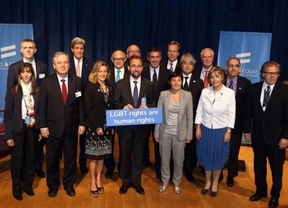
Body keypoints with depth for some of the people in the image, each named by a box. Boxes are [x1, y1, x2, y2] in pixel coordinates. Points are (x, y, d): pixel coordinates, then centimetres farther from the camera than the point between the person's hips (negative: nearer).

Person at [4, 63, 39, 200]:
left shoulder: (36, 91, 4)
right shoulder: (13, 91, -5)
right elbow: (7, 115, -6)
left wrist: (36, 121, -10)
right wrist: (8, 135, -10)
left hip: (32, 129, 3)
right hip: (17, 130, -3)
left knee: (30, 158, 11)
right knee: (17, 159, 5)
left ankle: (27, 184, 28)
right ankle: (17, 187, 22)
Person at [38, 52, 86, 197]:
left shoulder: (77, 81, 1)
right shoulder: (46, 82, -2)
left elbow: (81, 104, 2)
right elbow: (42, 106, -3)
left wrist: (82, 123, -2)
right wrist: (43, 126, -8)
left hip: (72, 127, 1)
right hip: (53, 127, -1)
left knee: (70, 158, 12)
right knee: (52, 158, 12)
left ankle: (69, 184, 30)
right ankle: (53, 185, 31)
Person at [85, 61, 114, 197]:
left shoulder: (109, 87, 10)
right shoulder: (90, 87, -7)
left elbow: (111, 107, 10)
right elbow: (88, 109, -12)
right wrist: (97, 126, -16)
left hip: (107, 126, 5)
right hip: (94, 126, -5)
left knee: (102, 155, 10)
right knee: (94, 155, 2)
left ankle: (98, 180, 22)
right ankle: (92, 182, 14)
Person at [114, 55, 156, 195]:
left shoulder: (148, 84, 2)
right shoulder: (120, 84, -1)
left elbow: (153, 103, 5)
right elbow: (115, 103, 0)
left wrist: (147, 106, -17)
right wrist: (124, 106, -20)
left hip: (142, 125, 1)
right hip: (125, 125, 0)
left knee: (138, 154, 12)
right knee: (125, 154, 12)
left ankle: (136, 182, 28)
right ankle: (125, 181, 29)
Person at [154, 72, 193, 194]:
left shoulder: (188, 95, -5)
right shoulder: (163, 94, -4)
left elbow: (190, 116, -1)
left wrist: (189, 135, -2)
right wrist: (156, 132, -1)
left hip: (180, 133, 0)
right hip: (165, 132, 1)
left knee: (178, 159, 11)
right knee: (164, 158, 12)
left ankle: (177, 182, 32)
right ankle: (165, 181, 32)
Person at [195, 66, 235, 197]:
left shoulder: (230, 93, -12)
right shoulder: (204, 92, -6)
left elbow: (231, 114, -6)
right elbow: (199, 111, 1)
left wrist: (228, 131, -7)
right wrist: (198, 128, -2)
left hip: (221, 130, -2)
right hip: (205, 129, 2)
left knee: (218, 157, 13)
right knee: (206, 156, 14)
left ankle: (215, 182, 34)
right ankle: (207, 181, 34)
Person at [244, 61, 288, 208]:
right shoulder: (254, 88, 0)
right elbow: (248, 111, 5)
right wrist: (247, 130, 4)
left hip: (276, 136, -3)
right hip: (257, 134, 3)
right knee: (259, 164, 15)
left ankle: (275, 195, 29)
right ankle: (261, 190, 34)